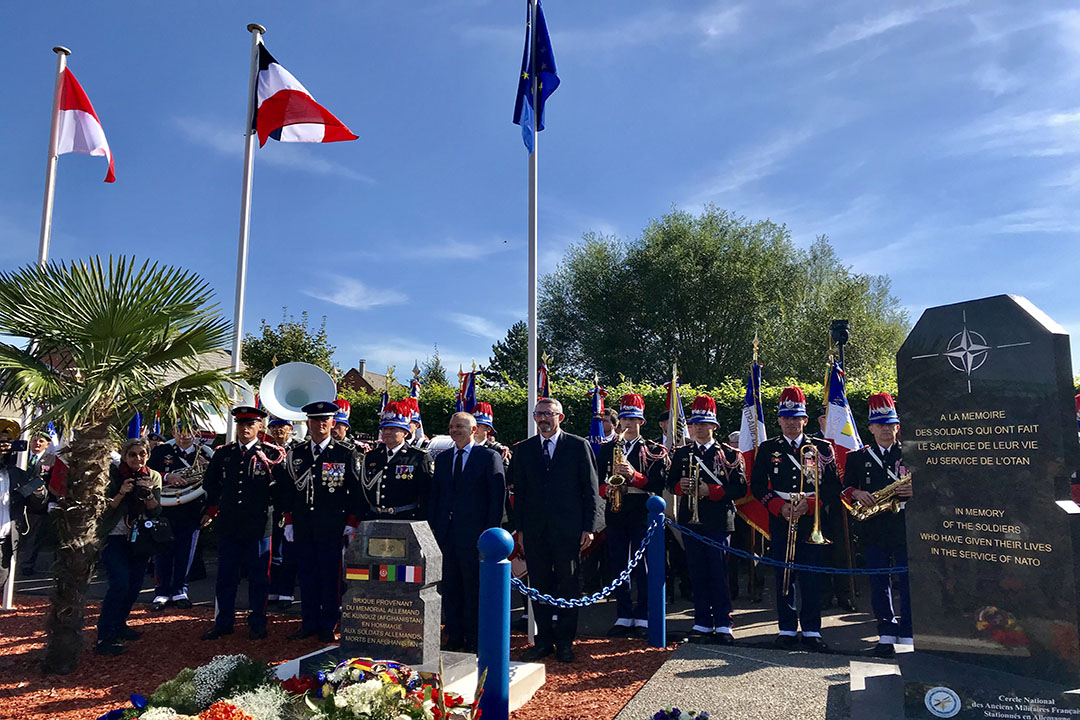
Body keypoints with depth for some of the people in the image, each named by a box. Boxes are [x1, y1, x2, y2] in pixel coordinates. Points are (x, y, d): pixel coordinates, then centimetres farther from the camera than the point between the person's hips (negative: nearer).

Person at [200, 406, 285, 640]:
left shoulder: (273, 454, -2)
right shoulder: (222, 453, 8)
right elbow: (209, 484, 20)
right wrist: (211, 509, 13)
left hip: (258, 526, -3)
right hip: (227, 525, 3)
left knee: (258, 577, 6)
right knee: (225, 576, 11)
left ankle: (257, 625, 19)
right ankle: (223, 623, 26)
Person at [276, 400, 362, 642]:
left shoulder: (347, 455, -1)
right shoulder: (295, 454, 8)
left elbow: (356, 491, -1)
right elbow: (286, 489, 12)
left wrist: (351, 523, -5)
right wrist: (289, 521, 8)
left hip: (332, 528, -3)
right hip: (302, 527, 3)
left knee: (330, 576, 3)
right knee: (306, 574, 10)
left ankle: (328, 626, 15)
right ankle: (309, 624, 22)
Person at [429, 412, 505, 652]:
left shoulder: (490, 457, -3)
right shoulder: (442, 458, 14)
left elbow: (497, 496, -6)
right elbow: (435, 495, 16)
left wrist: (490, 531, -11)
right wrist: (433, 527, 7)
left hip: (474, 533, -5)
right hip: (445, 533, 5)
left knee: (474, 589, 2)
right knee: (450, 588, 11)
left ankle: (474, 641, 13)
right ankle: (454, 639, 22)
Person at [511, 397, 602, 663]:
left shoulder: (579, 446, 0)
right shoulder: (523, 449, 9)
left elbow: (591, 489, -1)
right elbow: (519, 491, 10)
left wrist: (589, 527, -6)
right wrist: (519, 528, 5)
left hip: (568, 529, -3)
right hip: (535, 530, 3)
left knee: (568, 586, 6)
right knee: (540, 586, 9)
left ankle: (565, 642, 18)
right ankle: (544, 640, 22)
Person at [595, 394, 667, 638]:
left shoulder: (653, 450, 3)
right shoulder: (607, 449, 11)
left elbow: (658, 484, -6)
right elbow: (597, 479, 9)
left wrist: (633, 475, -19)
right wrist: (607, 489, -12)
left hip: (642, 514, -3)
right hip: (615, 513, 3)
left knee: (642, 566, 0)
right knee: (618, 565, 6)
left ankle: (642, 618, 11)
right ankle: (624, 617, 16)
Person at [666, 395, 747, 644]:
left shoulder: (728, 454, 1)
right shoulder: (681, 454, 10)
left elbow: (740, 488, -5)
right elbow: (670, 482, 13)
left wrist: (711, 491, -16)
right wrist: (680, 486, -10)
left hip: (718, 523, -3)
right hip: (691, 521, 3)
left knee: (719, 574, 0)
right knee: (697, 574, 8)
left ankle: (723, 625, 9)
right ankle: (702, 623, 18)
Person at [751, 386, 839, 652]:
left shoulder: (821, 448, 6)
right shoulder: (767, 448, 6)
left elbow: (833, 485, 1)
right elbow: (757, 485, 3)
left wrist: (808, 504, -13)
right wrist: (780, 507, -10)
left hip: (811, 521, 0)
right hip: (780, 522, 1)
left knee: (811, 576, 1)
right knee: (783, 575, 5)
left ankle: (811, 630, 12)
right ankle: (787, 629, 14)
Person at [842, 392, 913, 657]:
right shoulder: (857, 457, 11)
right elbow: (845, 488, 10)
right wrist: (857, 494, -10)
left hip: (905, 527, -1)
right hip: (873, 529, 2)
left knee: (908, 583, 0)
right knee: (879, 584, 6)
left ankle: (908, 636, 10)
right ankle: (886, 636, 14)